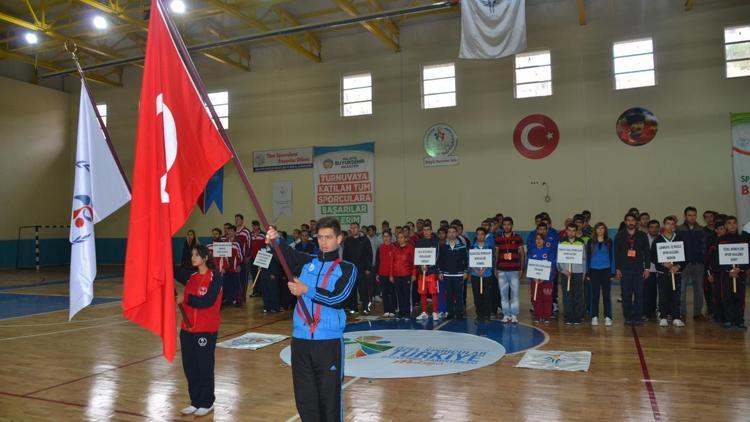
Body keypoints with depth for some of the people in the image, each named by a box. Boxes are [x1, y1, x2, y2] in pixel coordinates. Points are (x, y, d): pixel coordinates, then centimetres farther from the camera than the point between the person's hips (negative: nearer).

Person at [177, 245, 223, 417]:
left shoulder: (215, 276, -10)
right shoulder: (192, 277, 11)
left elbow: (207, 301, -20)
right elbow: (186, 300, 15)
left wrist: (186, 298, -18)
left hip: (206, 330, -7)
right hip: (187, 328, 7)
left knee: (204, 367, 3)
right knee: (189, 367, 11)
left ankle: (207, 404, 17)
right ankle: (195, 402, 25)